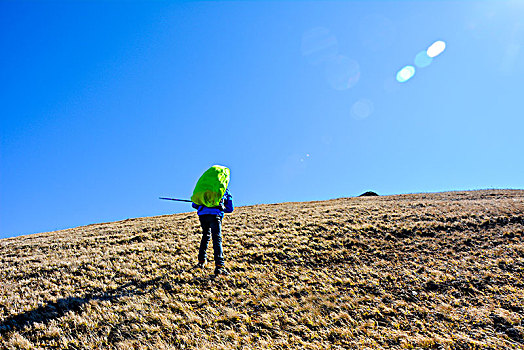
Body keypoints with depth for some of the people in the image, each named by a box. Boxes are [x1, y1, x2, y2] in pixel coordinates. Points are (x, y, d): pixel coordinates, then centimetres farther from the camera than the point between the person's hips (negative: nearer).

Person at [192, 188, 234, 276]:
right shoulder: (225, 191, 29)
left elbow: (194, 204, 29)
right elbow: (230, 209, 28)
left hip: (202, 214, 3)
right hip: (214, 215, -3)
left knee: (205, 236, 23)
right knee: (217, 239, -8)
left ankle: (201, 261, 27)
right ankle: (219, 266, -21)